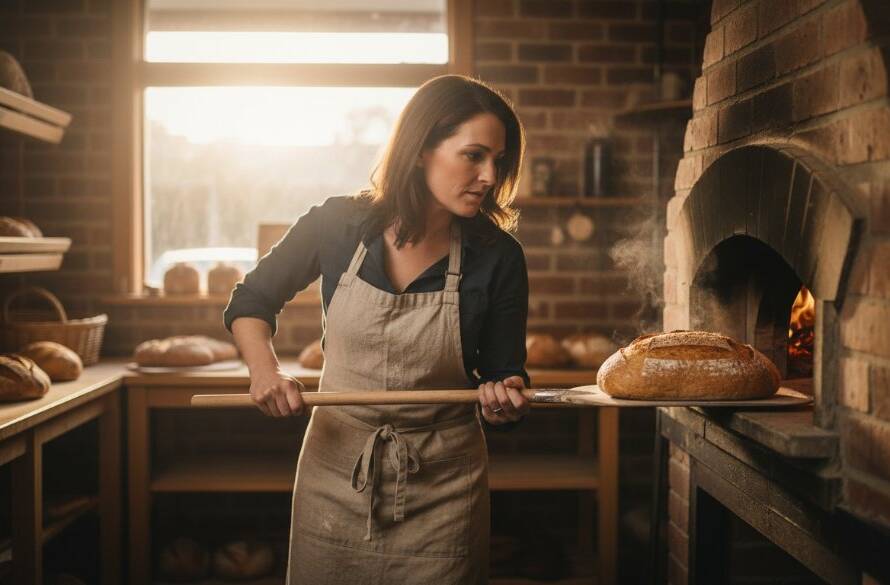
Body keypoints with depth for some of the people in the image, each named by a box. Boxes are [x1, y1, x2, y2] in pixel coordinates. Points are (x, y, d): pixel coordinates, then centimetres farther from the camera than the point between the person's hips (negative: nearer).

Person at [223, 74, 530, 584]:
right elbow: (250, 302, 6)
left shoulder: (498, 258, -11)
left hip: (439, 491, -1)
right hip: (335, 470, 1)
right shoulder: (337, 225, -9)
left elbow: (504, 375, -2)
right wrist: (265, 370, -12)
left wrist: (505, 399, -25)